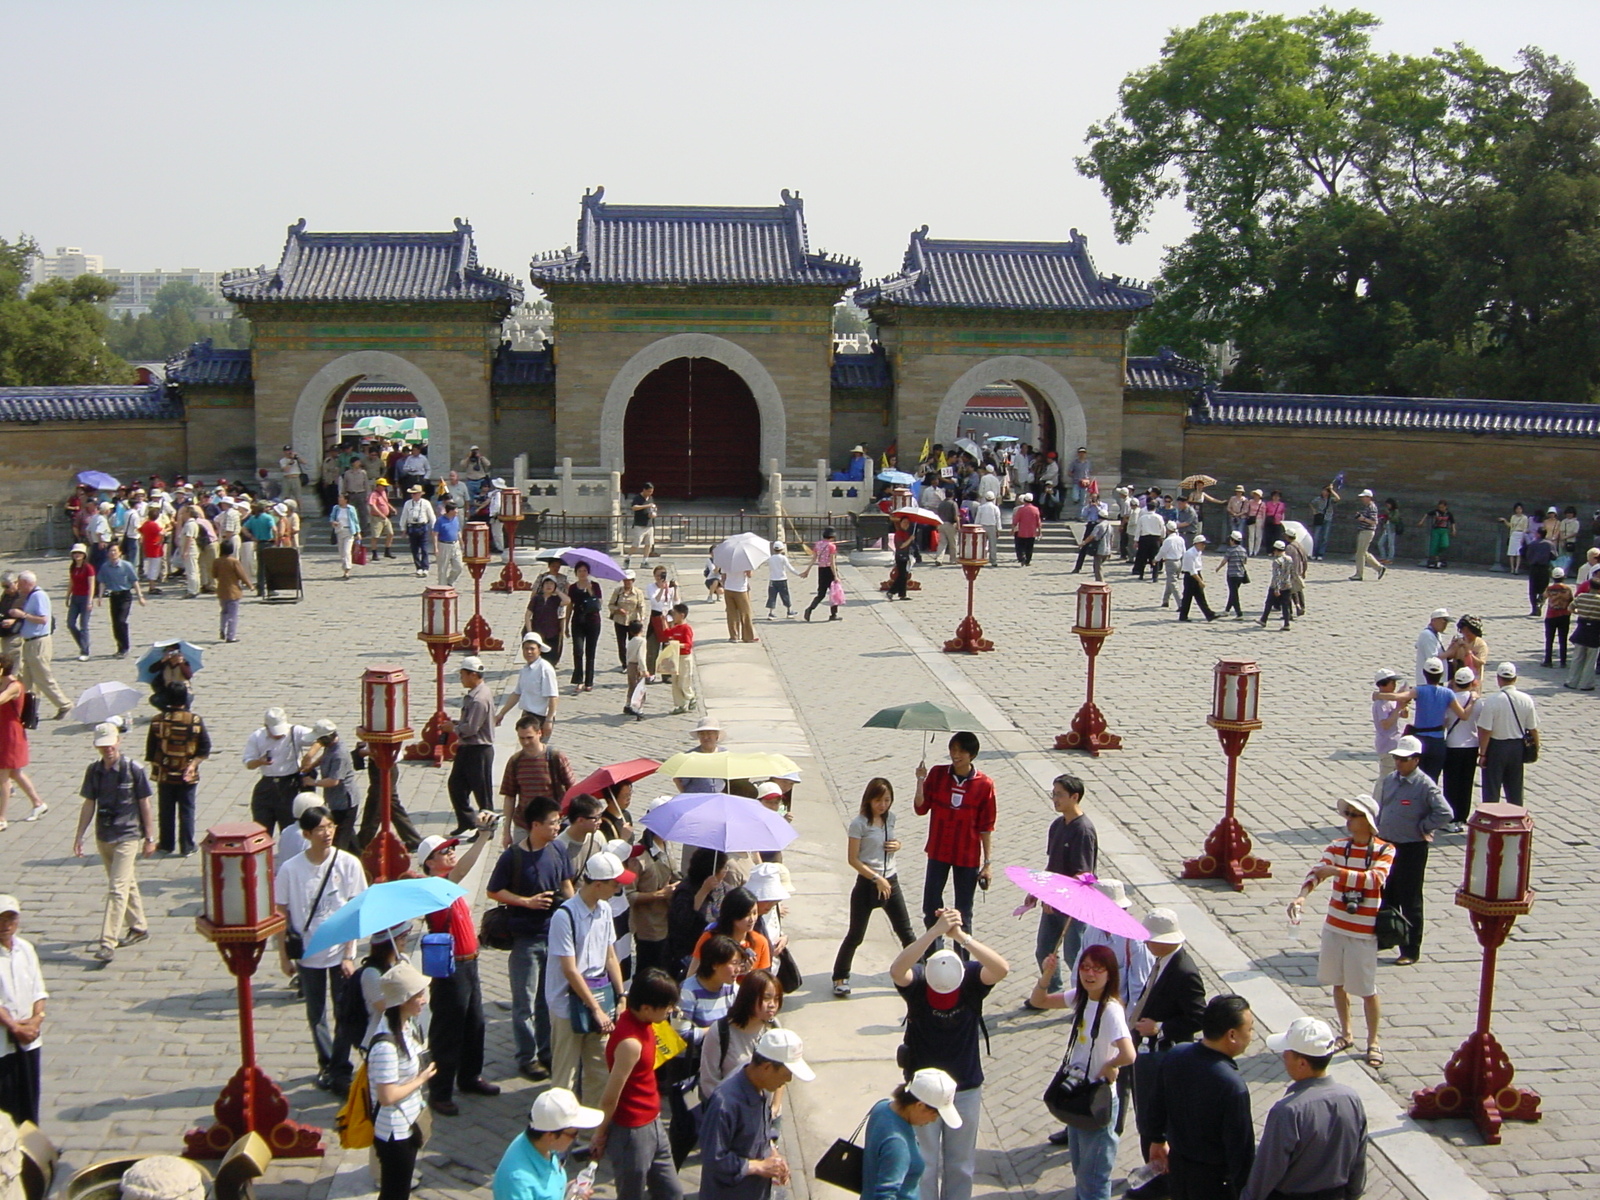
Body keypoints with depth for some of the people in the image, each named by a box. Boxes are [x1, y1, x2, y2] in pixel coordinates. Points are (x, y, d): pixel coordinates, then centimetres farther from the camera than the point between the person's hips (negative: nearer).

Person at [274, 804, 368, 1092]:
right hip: (307, 953, 1)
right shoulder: (290, 869, -10)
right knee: (316, 1015, 14)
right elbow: (282, 914, -1)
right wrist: (284, 955, -1)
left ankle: (341, 1071, 16)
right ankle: (326, 1064, 34)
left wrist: (349, 954, -9)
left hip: (340, 952, -1)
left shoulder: (348, 863, -10)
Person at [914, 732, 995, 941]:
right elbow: (921, 809, -5)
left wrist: (987, 863, -3)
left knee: (963, 914, 7)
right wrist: (921, 781, -19)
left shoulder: (984, 784, -9)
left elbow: (986, 826, -4)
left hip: (968, 857, -2)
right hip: (939, 852, 2)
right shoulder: (937, 774, -4)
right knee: (931, 908, 8)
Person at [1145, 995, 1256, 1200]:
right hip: (1214, 1176, -6)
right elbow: (1241, 1147, -23)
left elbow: (1157, 1104, 5)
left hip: (1177, 1162, 6)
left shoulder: (1175, 1056, -11)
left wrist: (1158, 1140, 22)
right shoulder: (1233, 1087, -31)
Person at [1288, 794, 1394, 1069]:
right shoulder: (1337, 847, 1)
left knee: (1366, 988, 4)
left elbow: (1376, 879, -27)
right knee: (1338, 982, 14)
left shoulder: (1384, 850, -9)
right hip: (1334, 926, 4)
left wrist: (1337, 871, -34)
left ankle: (1373, 1041, 22)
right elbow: (1316, 872, -14)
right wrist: (1301, 896, -33)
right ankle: (1345, 1034, 32)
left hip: (1363, 931, -4)